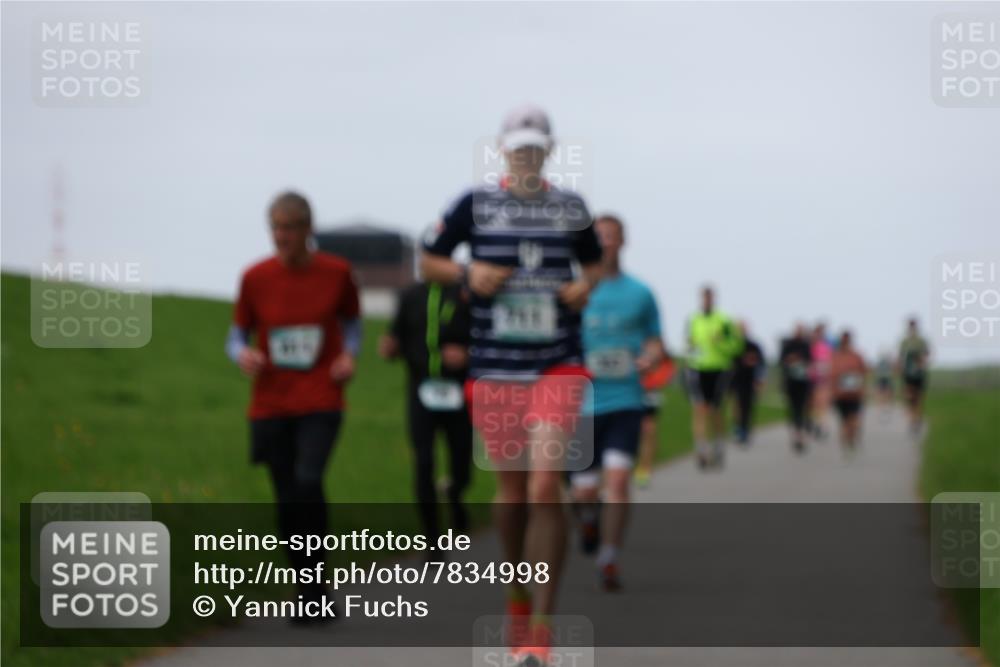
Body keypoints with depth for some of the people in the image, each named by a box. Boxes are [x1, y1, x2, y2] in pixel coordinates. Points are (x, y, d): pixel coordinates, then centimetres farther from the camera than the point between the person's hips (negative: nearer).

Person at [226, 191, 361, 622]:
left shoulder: (336, 273, -1)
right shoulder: (255, 278, 0)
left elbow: (351, 322, 14)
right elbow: (238, 333, 9)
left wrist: (349, 355, -6)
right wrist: (242, 354, -14)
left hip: (320, 401, -2)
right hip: (270, 405, 2)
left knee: (308, 481, -23)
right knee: (287, 501, 5)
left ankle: (315, 588, -12)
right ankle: (306, 588, 22)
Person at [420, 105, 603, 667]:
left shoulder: (571, 207, 6)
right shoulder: (476, 204, 2)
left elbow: (594, 262, 22)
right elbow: (429, 260, 12)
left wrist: (586, 286, 1)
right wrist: (468, 274, -7)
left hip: (558, 366, -1)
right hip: (495, 367, 1)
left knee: (545, 484, -14)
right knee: (512, 488, 9)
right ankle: (519, 595, 34)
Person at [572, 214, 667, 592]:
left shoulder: (639, 294, 6)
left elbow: (656, 345, 13)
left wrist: (650, 359, -10)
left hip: (625, 401, 0)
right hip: (582, 404, 0)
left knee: (617, 478, -17)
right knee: (585, 490, 4)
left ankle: (609, 559, -9)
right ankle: (588, 519, 40)